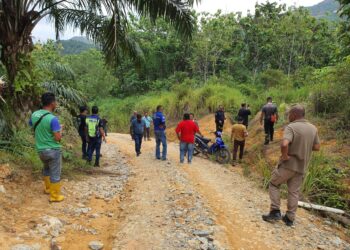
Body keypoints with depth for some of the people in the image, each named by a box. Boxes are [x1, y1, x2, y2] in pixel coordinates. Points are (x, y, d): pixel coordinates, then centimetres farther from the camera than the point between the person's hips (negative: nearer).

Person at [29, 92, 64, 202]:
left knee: (46, 168, 29)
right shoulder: (53, 119, -23)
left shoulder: (34, 115, -2)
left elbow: (32, 128, 16)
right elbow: (58, 138, -22)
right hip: (53, 150, -7)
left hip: (40, 150, 7)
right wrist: (60, 130, -4)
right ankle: (55, 196, 17)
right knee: (55, 173, 7)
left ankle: (48, 188, 44)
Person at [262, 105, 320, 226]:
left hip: (288, 165, -6)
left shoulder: (291, 127, -17)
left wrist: (285, 156, -18)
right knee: (294, 192, 14)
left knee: (274, 184, 13)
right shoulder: (313, 128, 4)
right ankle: (290, 218, 21)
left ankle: (275, 212, 9)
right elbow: (317, 147, 10)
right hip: (302, 166, 6)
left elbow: (284, 144, -34)